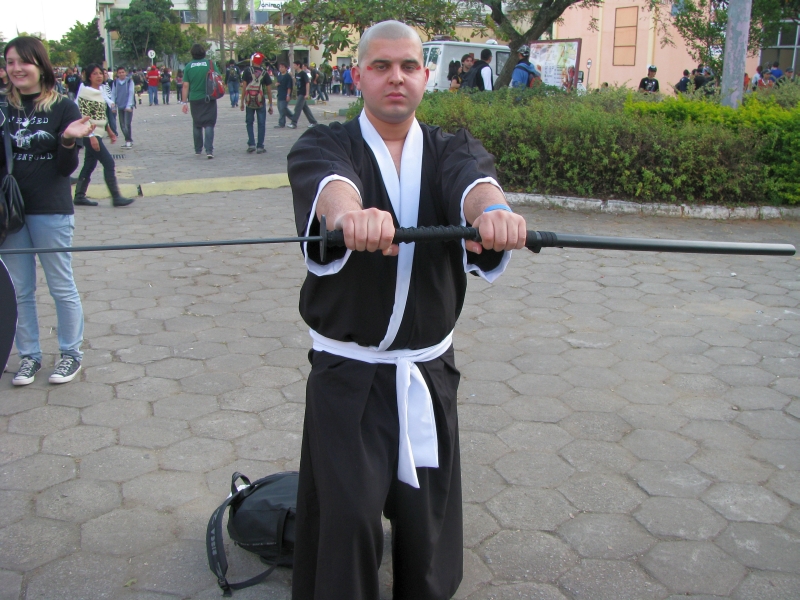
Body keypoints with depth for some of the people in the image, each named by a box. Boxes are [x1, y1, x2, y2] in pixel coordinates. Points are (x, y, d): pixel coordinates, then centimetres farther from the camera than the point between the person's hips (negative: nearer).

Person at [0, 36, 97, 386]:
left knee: (61, 286, 7)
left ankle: (71, 354, 20)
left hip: (51, 211, -4)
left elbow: (67, 167, -6)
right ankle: (29, 356, 23)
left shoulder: (63, 108, -5)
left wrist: (69, 140, -25)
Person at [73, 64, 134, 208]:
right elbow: (84, 117, -18)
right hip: (90, 134, -8)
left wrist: (110, 131, 17)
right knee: (109, 163, -9)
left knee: (89, 165, 11)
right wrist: (91, 136, -23)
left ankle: (80, 196, 18)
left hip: (97, 133, 8)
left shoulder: (100, 92, 12)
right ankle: (116, 197, -6)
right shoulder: (85, 93, -13)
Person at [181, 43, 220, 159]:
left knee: (196, 125, 15)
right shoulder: (210, 64, -4)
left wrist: (185, 102, 2)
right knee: (209, 124, -2)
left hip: (194, 99, 2)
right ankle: (209, 150, -15)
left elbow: (186, 86, -2)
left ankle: (198, 149, 22)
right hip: (209, 99, -1)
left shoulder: (188, 66, -1)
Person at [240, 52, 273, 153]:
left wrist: (242, 102, 4)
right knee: (261, 124, 6)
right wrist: (271, 105, 9)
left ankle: (251, 144, 5)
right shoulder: (265, 73, 1)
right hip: (261, 102, 0)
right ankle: (260, 147, 5)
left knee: (249, 123, 13)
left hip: (249, 102, 0)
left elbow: (244, 87, -3)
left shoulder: (247, 71, -2)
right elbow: (269, 91, 2)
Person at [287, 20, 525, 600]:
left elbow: (473, 179, -20)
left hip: (428, 371, 3)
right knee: (345, 516, -5)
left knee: (428, 516, 11)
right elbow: (328, 178, -27)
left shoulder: (451, 150, 6)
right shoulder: (325, 146, -1)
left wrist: (492, 209, -45)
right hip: (347, 371, -2)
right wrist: (349, 212, -52)